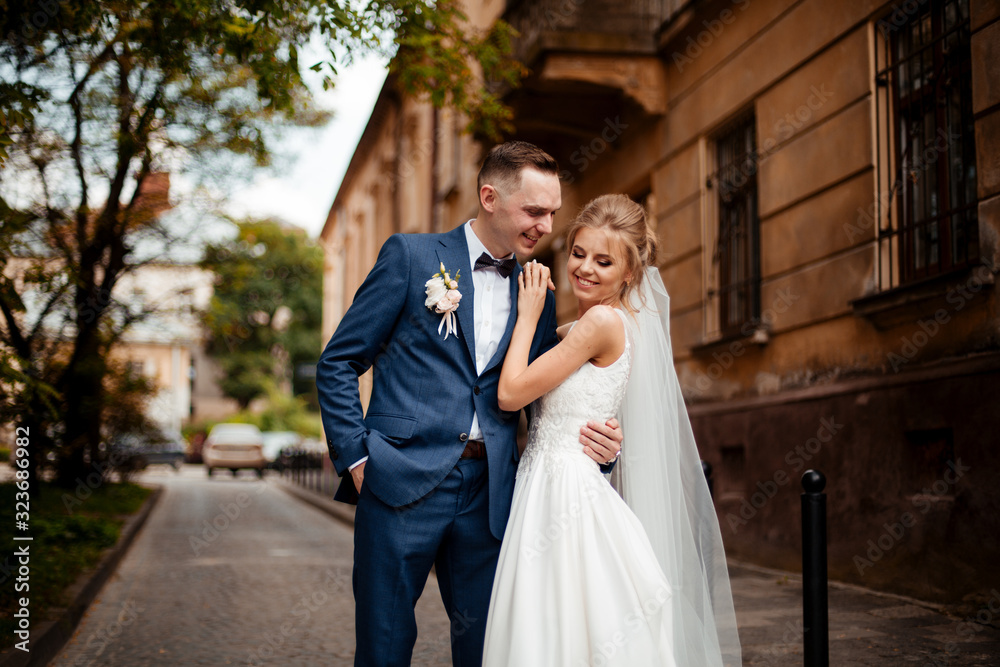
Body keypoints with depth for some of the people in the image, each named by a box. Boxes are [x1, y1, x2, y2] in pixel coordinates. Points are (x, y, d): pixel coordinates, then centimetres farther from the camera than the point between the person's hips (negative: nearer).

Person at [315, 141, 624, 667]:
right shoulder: (411, 256, 2)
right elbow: (338, 362, 2)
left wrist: (594, 444, -5)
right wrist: (356, 459, -6)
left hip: (488, 494, 4)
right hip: (403, 481, -3)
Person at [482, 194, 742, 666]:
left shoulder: (603, 321, -14)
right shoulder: (582, 328, 14)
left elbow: (510, 393, -13)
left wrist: (529, 315, -2)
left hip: (567, 495, -9)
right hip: (549, 492, 9)